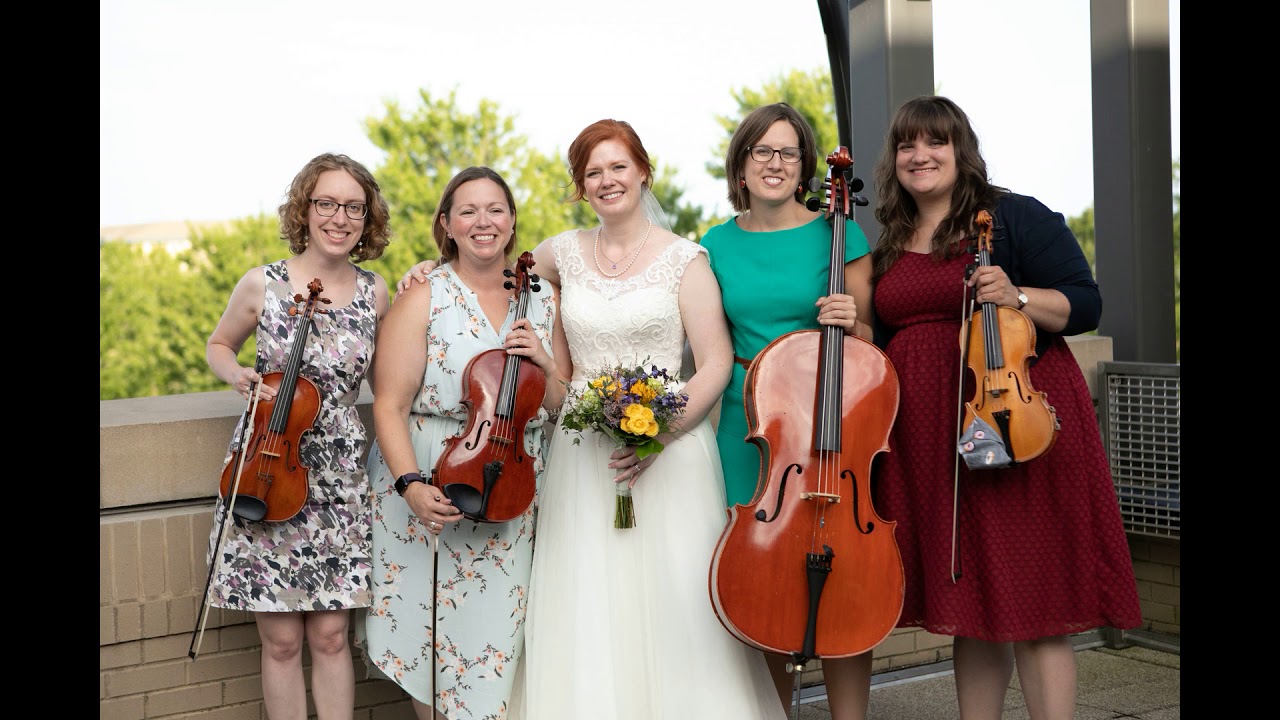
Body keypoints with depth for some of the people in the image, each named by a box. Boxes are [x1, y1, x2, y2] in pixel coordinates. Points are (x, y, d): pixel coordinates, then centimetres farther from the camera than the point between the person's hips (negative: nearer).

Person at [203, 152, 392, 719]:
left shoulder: (374, 293, 2)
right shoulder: (262, 285, -4)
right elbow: (218, 346, 12)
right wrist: (239, 377, -9)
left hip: (339, 481, 2)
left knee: (330, 636, 6)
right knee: (281, 641, 3)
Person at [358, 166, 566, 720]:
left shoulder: (543, 299, 6)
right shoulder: (424, 300, -6)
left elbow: (562, 405, 11)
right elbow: (390, 406, -10)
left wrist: (545, 367, -10)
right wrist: (410, 485, -24)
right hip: (434, 494, -3)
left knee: (497, 633, 8)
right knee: (435, 633, 5)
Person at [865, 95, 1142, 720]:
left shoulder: (1017, 218, 0)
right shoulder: (889, 249, 16)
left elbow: (1084, 304, -6)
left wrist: (1018, 297, -20)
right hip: (927, 439, 5)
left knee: (1029, 593, -4)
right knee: (966, 599, 11)